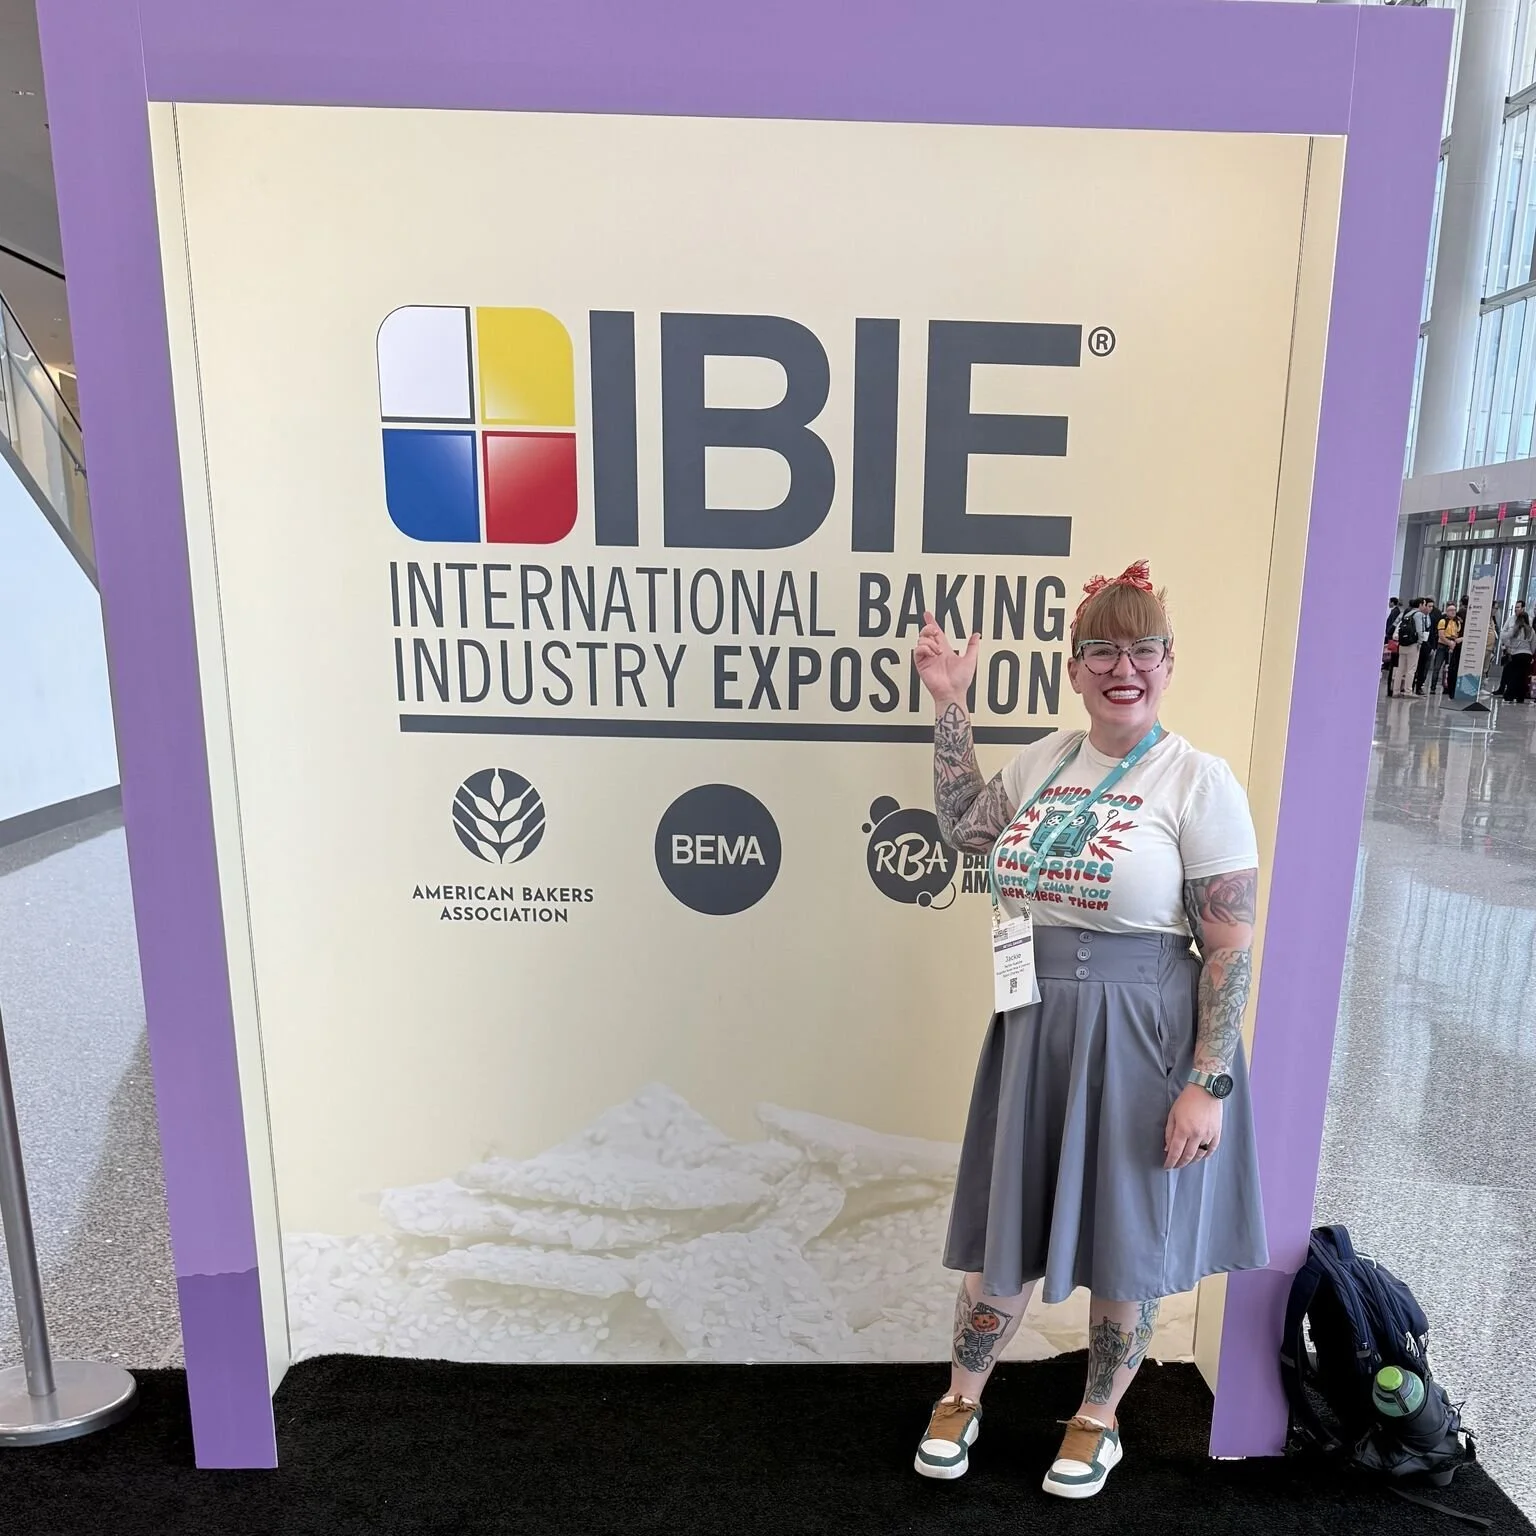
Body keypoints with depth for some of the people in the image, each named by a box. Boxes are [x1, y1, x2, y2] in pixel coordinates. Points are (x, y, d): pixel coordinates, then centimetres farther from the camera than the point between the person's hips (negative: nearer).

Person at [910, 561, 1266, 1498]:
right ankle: (961, 1399, 42)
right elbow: (965, 828, 15)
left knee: (1127, 1242, 16)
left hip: (1142, 1040, -4)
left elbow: (1232, 949, -12)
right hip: (1033, 1030, 4)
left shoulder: (1199, 782, -12)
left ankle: (1098, 1420, 43)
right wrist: (951, 708, 10)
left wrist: (1209, 1083, -14)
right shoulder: (1044, 761, 4)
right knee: (1004, 1226, 18)